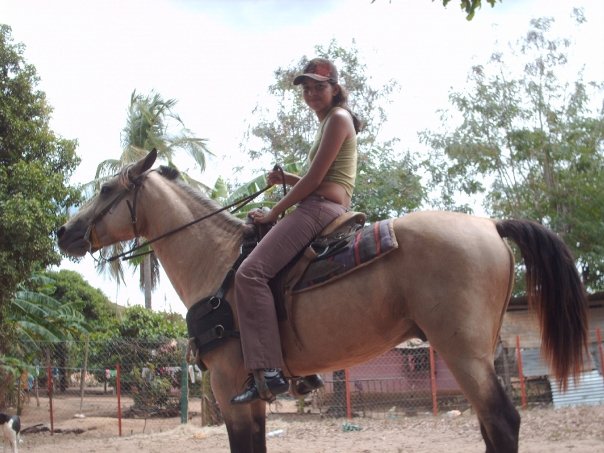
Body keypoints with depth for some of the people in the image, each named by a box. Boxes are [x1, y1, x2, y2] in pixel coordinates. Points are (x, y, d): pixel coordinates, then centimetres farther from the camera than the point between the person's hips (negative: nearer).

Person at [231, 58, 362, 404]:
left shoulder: (337, 118, -4)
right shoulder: (330, 122, 27)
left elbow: (315, 178, -12)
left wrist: (275, 212, -6)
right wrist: (285, 178, 11)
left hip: (320, 208, -11)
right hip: (326, 209, 11)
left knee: (251, 272, -23)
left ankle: (268, 372, -31)